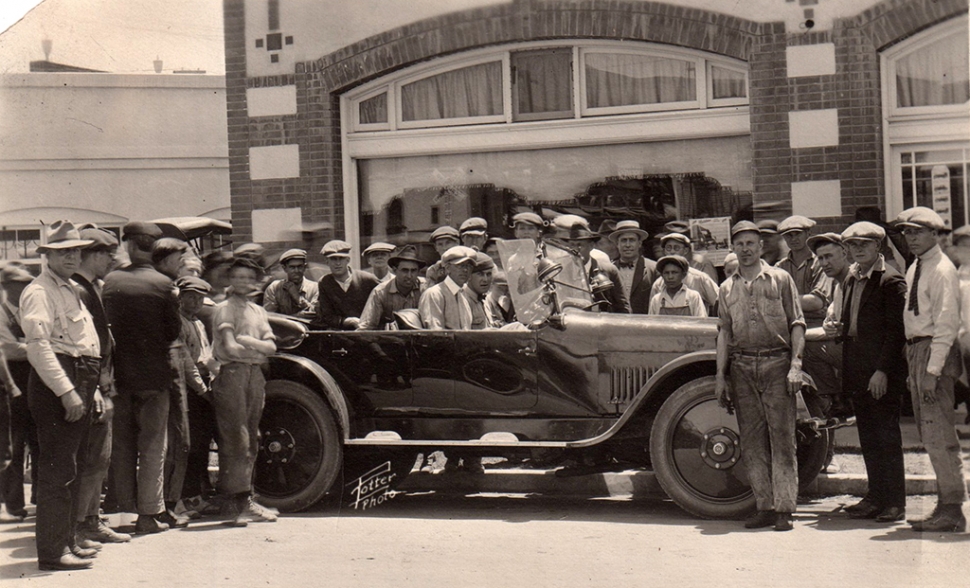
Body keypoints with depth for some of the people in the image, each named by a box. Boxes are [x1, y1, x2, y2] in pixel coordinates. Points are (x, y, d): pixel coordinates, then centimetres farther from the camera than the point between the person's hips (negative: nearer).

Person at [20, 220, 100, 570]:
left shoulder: (71, 291, 22)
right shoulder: (39, 292, -9)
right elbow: (39, 345, -20)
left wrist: (92, 391, 23)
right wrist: (67, 391, -24)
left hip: (79, 386, 10)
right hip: (55, 384, -10)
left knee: (72, 468, 15)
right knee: (57, 470, -9)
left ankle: (68, 541, 24)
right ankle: (53, 551, -6)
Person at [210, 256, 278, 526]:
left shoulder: (258, 311, 21)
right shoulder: (225, 308, 0)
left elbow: (271, 346, 7)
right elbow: (230, 347, -13)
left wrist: (247, 340, -9)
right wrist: (258, 350, 1)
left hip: (255, 375, 7)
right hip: (232, 373, -7)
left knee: (250, 442, 8)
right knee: (236, 440, -11)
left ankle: (245, 501, 12)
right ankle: (241, 502, -15)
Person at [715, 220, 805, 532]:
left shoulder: (780, 279, 5)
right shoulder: (727, 288, 15)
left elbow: (797, 324, 2)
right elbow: (724, 332, 15)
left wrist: (795, 365, -8)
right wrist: (720, 375, 8)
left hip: (776, 364, -3)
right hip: (741, 366, 4)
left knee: (782, 437, -6)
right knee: (752, 441, 4)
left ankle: (784, 508, -4)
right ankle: (764, 506, 10)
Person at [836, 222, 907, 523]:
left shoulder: (890, 281, -9)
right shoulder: (851, 279, 15)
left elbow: (896, 330, -14)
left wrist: (882, 371, -18)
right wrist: (836, 331, 5)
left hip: (882, 373, -8)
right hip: (857, 371, 8)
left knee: (887, 436, -3)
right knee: (867, 437, 12)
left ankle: (895, 501, 3)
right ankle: (876, 496, 19)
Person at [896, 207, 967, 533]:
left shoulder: (942, 271, -12)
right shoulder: (914, 270, 16)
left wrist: (932, 371, -20)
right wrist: (913, 368, 13)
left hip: (935, 352, -9)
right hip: (915, 350, 10)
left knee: (938, 433, -9)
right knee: (929, 434, 12)